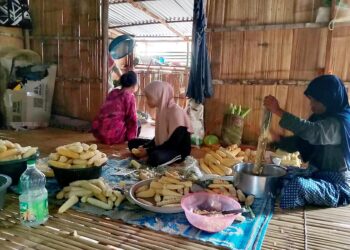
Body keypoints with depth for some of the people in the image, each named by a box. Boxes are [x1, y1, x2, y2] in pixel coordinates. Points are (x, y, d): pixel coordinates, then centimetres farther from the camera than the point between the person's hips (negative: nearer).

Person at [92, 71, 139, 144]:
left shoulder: (113, 92, 15)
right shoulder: (130, 96, -4)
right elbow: (132, 120, -6)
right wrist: (132, 137, 6)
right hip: (113, 135, -7)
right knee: (137, 125, 15)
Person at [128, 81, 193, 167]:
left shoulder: (176, 112, -23)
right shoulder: (162, 109, 4)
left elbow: (173, 143, -24)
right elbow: (159, 136, 11)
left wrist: (148, 151, -21)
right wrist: (144, 146, -5)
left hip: (178, 150, -9)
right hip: (163, 146, 9)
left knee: (155, 157, -38)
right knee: (133, 143, 7)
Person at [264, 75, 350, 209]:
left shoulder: (339, 123, -22)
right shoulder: (320, 118, 6)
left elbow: (311, 131, -43)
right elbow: (298, 142, 7)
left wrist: (278, 111, -43)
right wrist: (276, 139, -12)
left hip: (337, 186, -9)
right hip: (317, 173, 9)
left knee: (297, 185, -32)